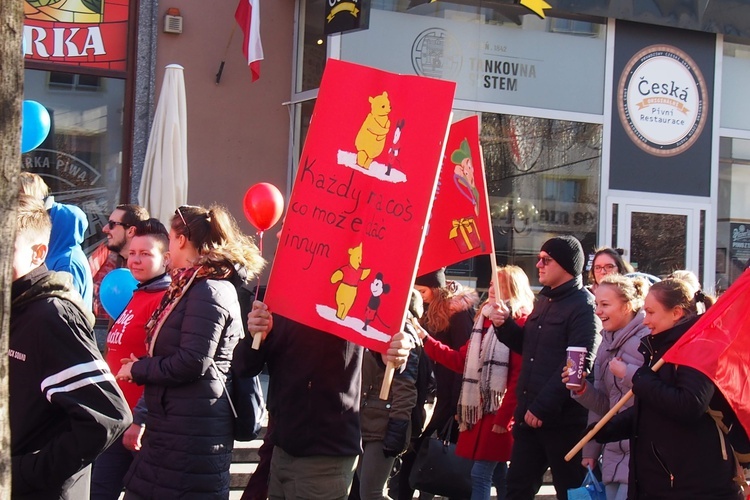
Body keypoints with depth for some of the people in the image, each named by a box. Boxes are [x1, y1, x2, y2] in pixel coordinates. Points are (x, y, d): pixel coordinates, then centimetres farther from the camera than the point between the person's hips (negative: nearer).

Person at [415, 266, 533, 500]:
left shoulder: (521, 322, -10)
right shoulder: (485, 319, 16)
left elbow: (519, 375, -16)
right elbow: (461, 360, 14)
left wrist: (503, 416, -18)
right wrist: (425, 338, 10)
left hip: (500, 411, -8)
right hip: (480, 409, 8)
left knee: (480, 475, -9)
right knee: (498, 476, 14)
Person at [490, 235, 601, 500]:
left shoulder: (584, 306, -12)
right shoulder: (544, 300, 15)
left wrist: (542, 407, -21)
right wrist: (505, 324, 5)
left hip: (562, 419, -8)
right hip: (529, 414, 8)